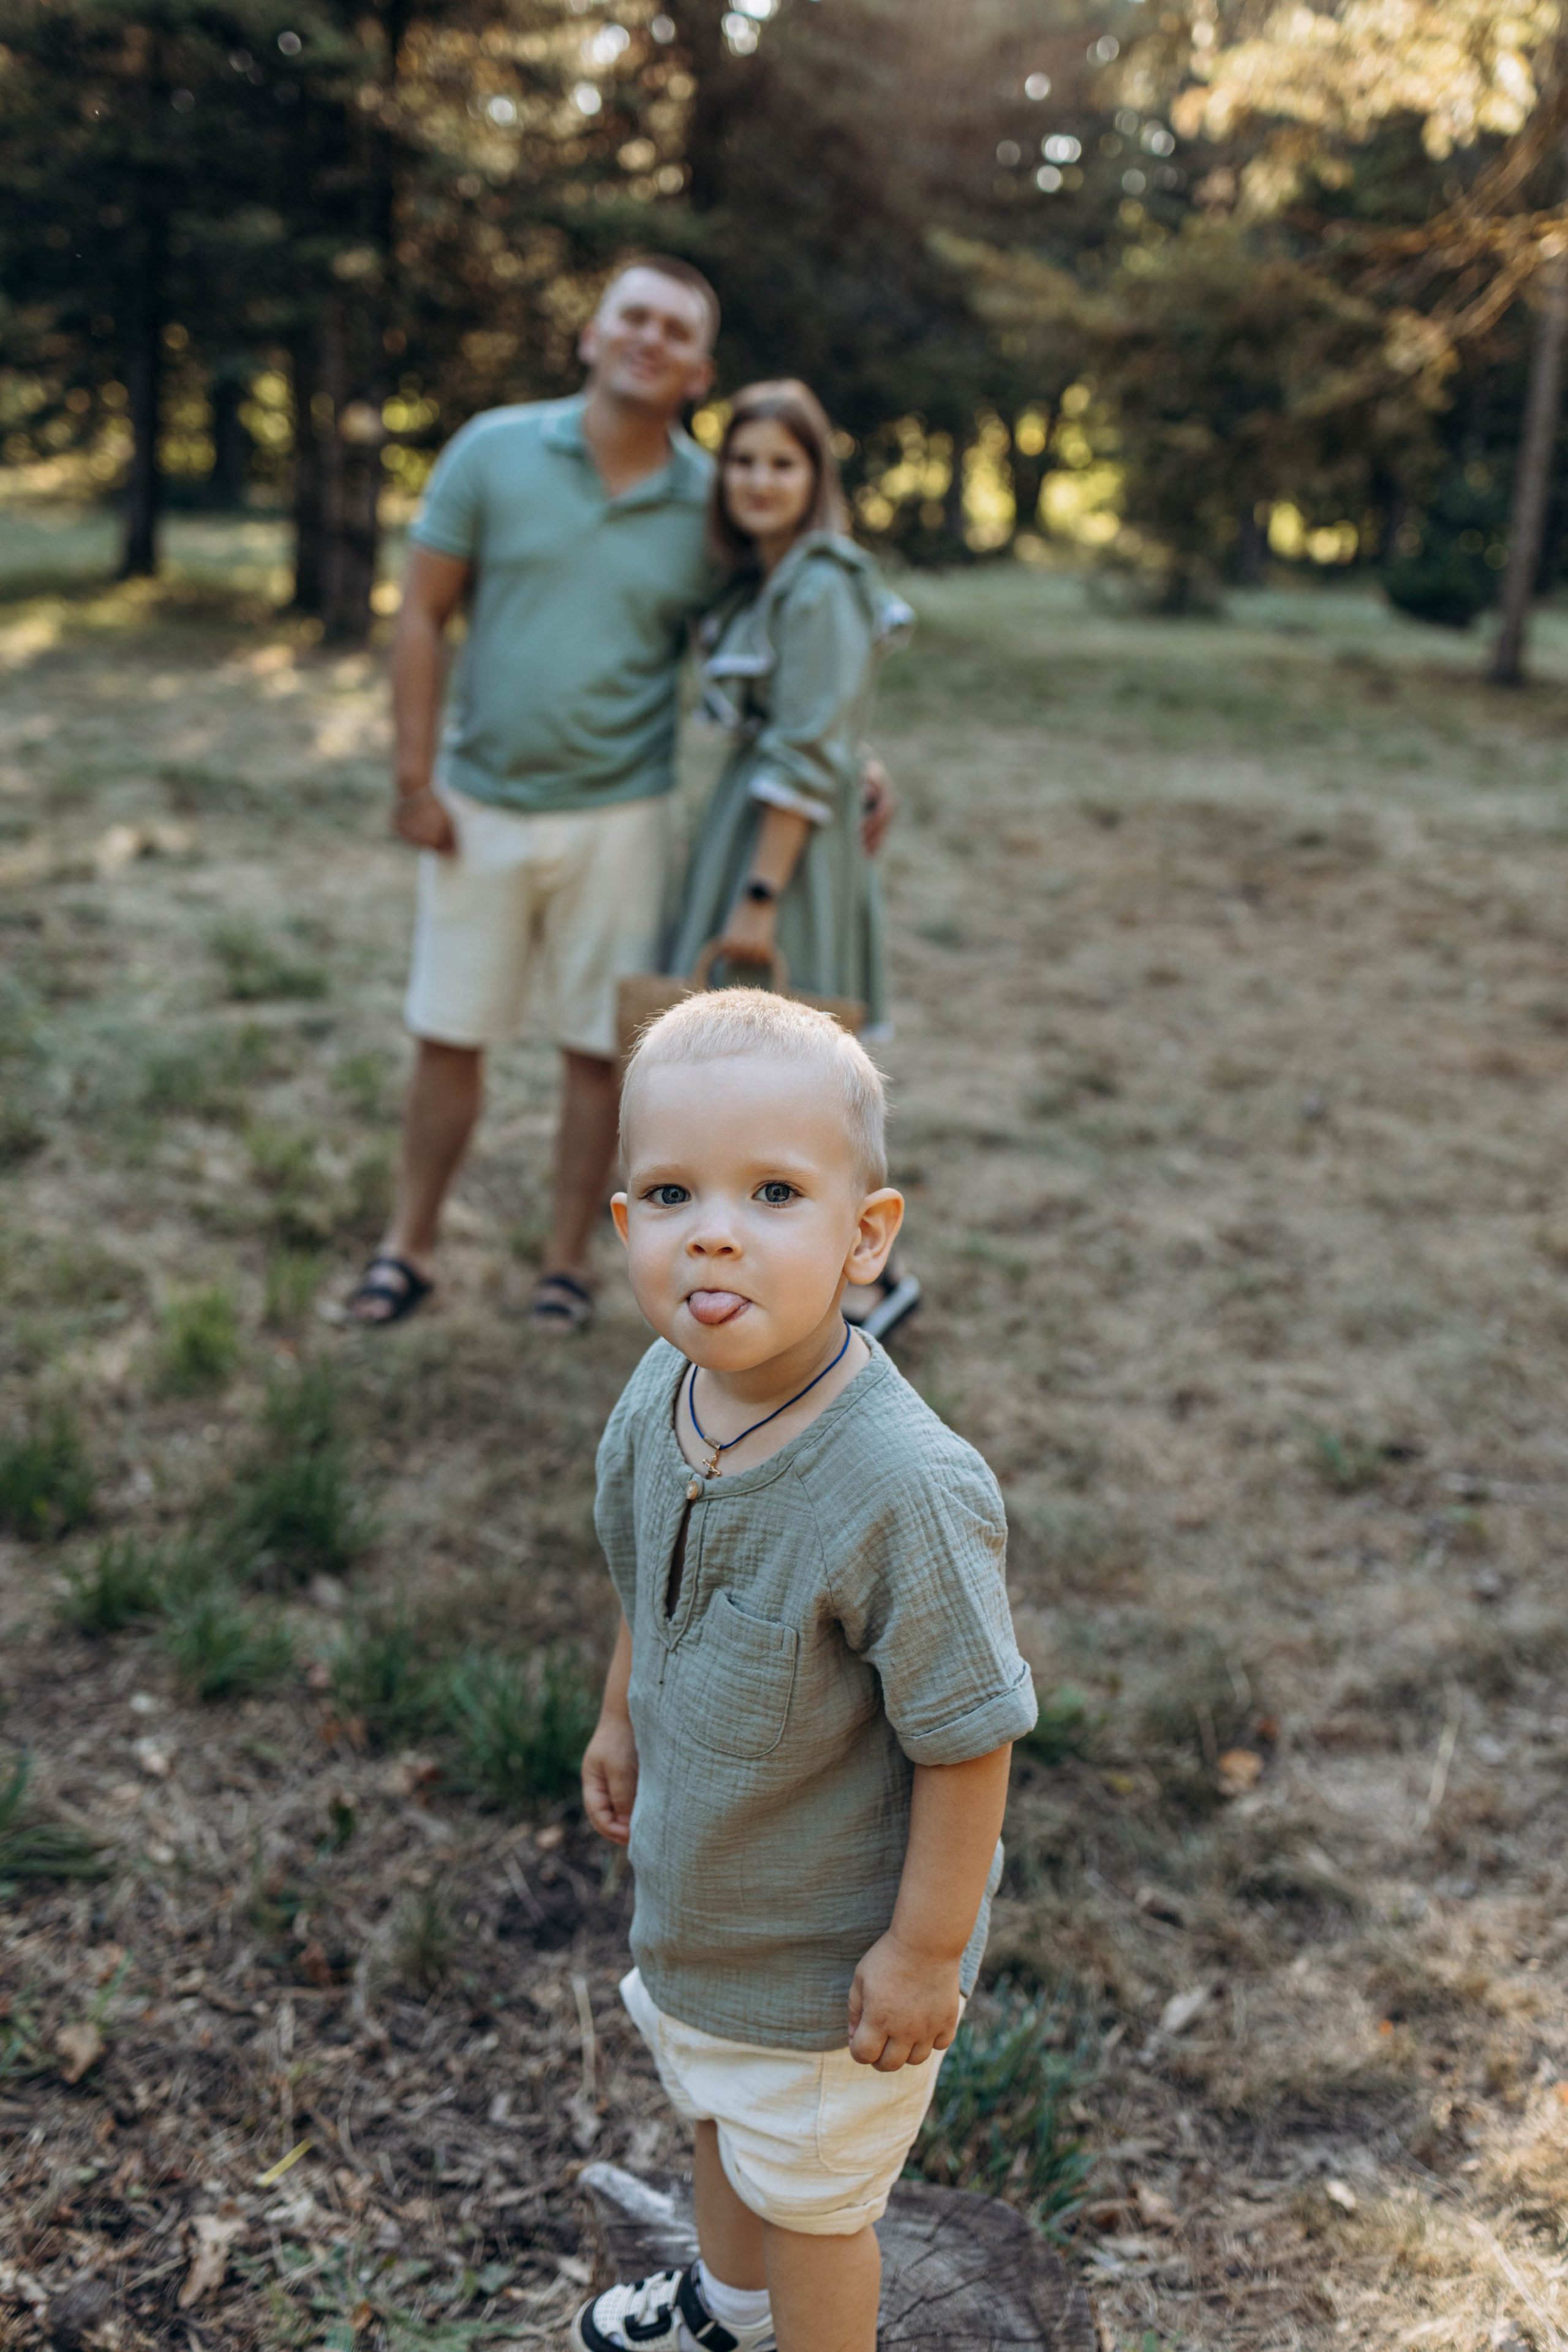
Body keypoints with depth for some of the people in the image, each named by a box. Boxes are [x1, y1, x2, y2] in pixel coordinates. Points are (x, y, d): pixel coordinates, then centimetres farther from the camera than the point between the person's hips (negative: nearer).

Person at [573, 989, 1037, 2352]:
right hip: (694, 1886, 8)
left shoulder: (905, 1491, -38)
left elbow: (968, 1739, -28)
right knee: (717, 2111, 35)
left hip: (831, 1945, -7)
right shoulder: (663, 1393, -16)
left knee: (810, 2197, 20)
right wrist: (623, 1716, 16)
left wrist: (927, 1948, -19)